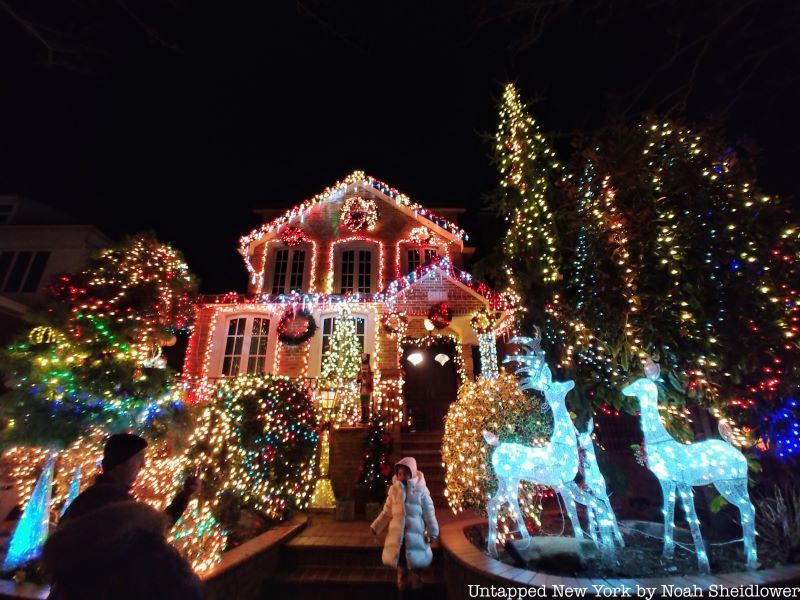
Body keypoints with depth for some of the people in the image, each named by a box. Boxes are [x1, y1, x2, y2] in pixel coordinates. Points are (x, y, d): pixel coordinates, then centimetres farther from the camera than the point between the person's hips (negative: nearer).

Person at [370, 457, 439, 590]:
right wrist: (376, 526, 4)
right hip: (397, 530, 2)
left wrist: (432, 532, -6)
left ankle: (415, 578, 34)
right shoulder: (394, 489, -2)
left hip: (415, 529, -2)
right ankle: (402, 581, 36)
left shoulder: (420, 489, -9)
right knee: (399, 556, 12)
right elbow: (387, 512, 6)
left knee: (414, 558, 7)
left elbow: (429, 512, -5)